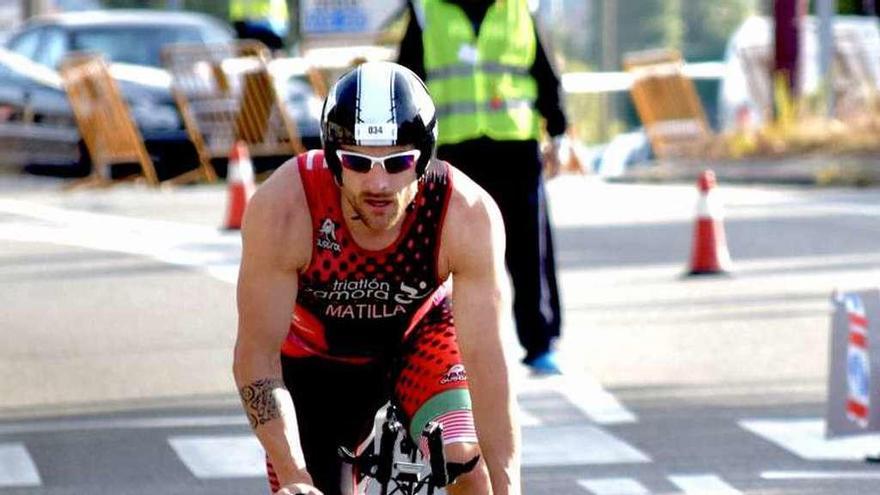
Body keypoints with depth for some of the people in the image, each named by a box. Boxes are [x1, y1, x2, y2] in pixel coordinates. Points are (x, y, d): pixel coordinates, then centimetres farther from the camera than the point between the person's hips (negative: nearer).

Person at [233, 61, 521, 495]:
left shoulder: (467, 215, -34)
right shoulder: (283, 208, -35)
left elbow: (486, 361, -32)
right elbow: (256, 356, -30)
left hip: (419, 333, 0)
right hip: (315, 352, 0)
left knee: (465, 456, -25)